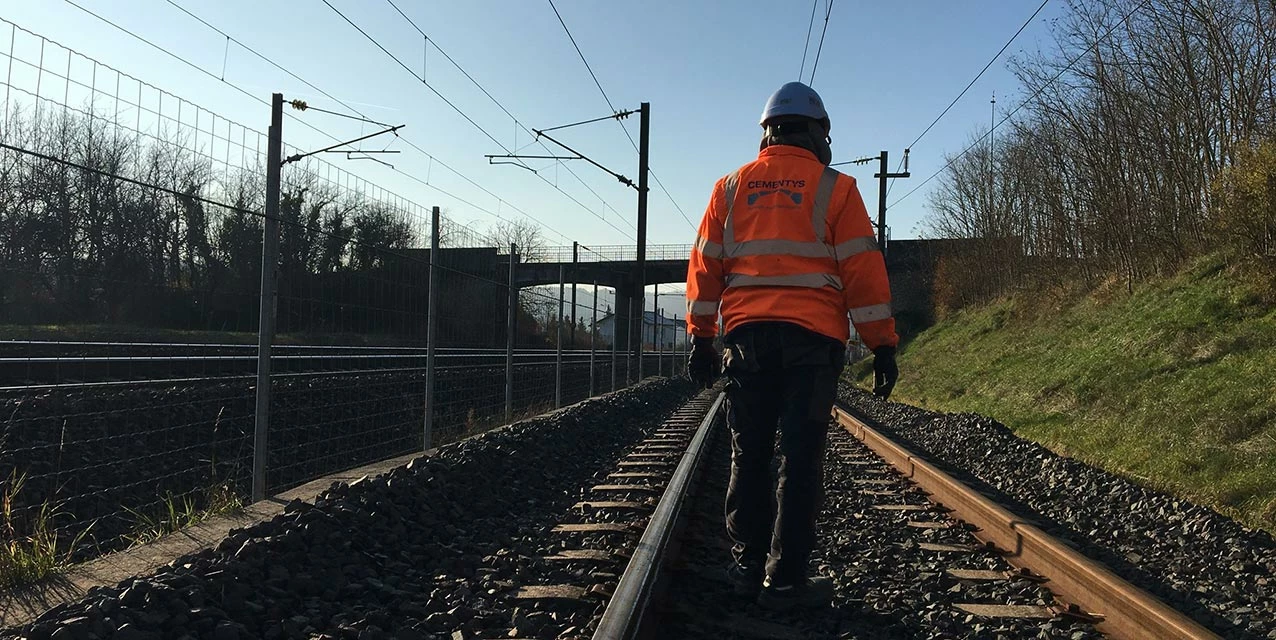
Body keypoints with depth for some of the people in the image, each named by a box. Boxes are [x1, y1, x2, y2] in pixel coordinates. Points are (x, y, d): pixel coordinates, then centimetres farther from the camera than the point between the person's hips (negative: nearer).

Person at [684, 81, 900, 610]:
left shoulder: (731, 187, 12)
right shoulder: (834, 188, 3)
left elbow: (705, 266, 9)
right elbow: (863, 270, -1)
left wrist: (701, 337, 13)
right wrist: (883, 345, 2)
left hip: (746, 334, 3)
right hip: (812, 337, -3)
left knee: (749, 456, 11)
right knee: (801, 458, 0)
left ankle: (749, 565, 17)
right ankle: (785, 579, 3)